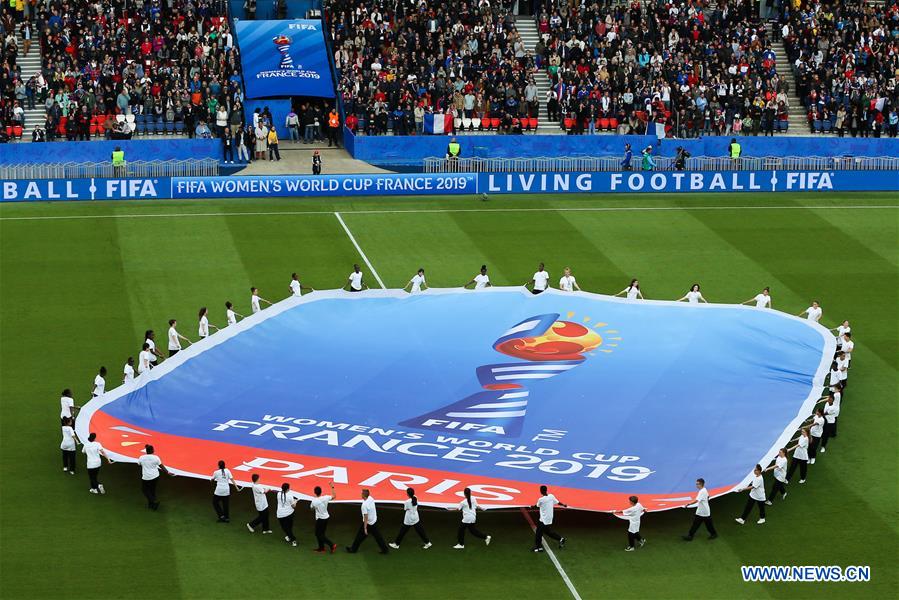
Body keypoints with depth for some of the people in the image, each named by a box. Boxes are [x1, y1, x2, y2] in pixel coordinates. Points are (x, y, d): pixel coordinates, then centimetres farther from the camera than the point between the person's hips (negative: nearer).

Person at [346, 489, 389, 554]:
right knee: (378, 536, 13)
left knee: (360, 536, 9)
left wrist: (365, 528, -21)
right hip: (374, 521, 7)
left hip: (368, 523, -7)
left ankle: (353, 549, 23)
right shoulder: (371, 499, -7)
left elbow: (366, 517, -26)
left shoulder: (364, 505, -28)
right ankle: (384, 549, 16)